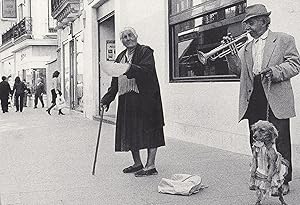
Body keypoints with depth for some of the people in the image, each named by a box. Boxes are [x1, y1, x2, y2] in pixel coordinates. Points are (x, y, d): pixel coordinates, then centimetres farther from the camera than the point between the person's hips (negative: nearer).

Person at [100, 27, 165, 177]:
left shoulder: (145, 51, -1)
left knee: (149, 130, -4)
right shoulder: (121, 57, 19)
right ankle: (137, 163, 22)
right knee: (129, 132, 8)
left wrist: (131, 68, -33)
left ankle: (150, 166, 3)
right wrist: (106, 99, 14)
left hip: (145, 98, -7)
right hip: (126, 100, 7)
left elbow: (147, 71, -18)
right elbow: (115, 82, 20)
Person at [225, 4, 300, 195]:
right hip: (253, 99, 5)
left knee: (280, 141, -3)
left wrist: (275, 71, -19)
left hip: (276, 99, -5)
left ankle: (283, 181, 7)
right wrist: (231, 52, -3)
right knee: (256, 141, 8)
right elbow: (238, 70, 11)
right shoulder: (246, 47, 20)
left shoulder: (284, 39, 6)